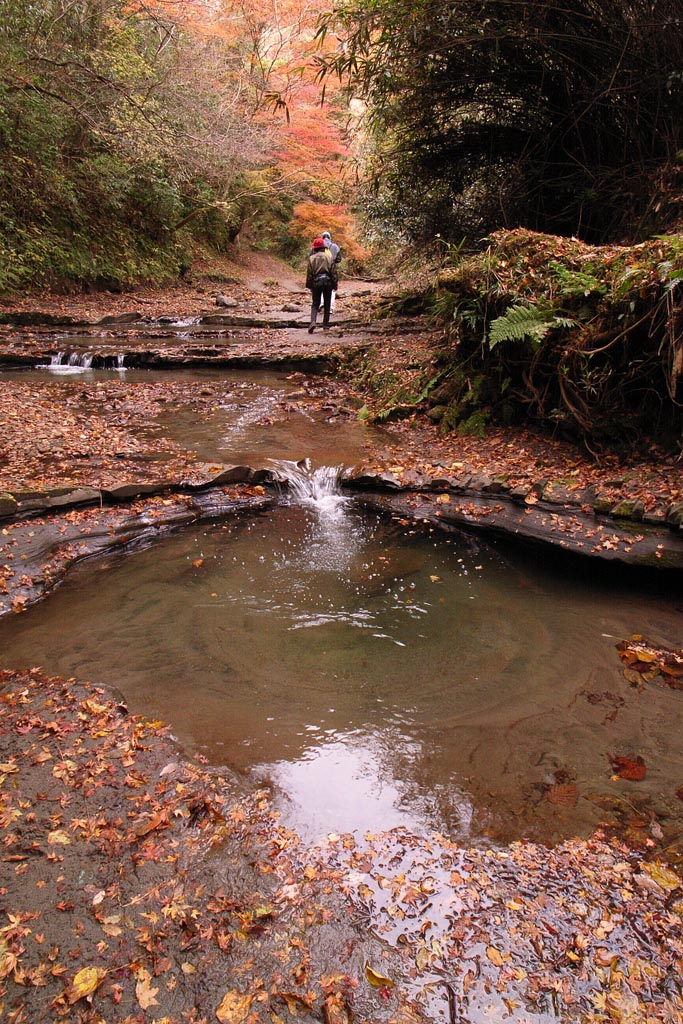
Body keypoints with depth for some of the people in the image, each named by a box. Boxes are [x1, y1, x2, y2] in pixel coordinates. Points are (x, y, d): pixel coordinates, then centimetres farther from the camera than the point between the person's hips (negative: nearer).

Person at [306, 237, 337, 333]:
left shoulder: (311, 258, -1)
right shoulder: (329, 257, 0)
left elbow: (309, 273, 0)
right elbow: (334, 272, 1)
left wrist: (309, 285, 8)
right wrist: (334, 285, 7)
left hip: (316, 282, 0)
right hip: (327, 282, 0)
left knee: (315, 304, 6)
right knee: (327, 305, 10)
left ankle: (313, 322, -17)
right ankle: (326, 325, 11)